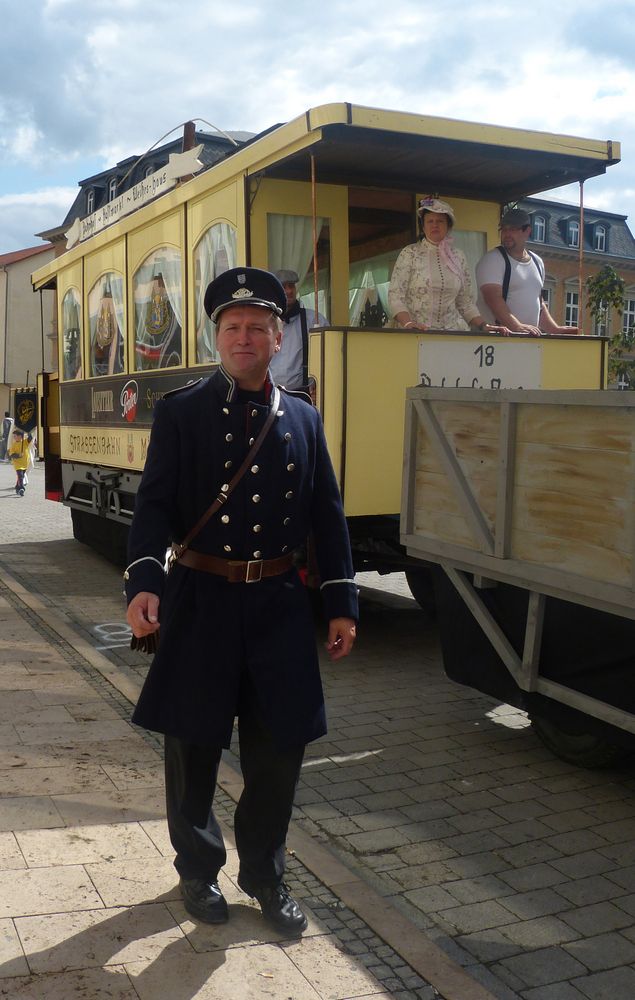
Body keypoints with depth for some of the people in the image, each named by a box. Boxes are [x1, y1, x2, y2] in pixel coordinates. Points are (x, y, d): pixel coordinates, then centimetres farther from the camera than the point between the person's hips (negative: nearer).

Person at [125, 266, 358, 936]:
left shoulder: (302, 418, 8)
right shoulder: (181, 411, -1)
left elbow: (326, 515, 9)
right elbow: (155, 504, -8)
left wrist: (341, 603, 5)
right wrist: (143, 582, -23)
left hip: (278, 605, 3)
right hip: (200, 601, -2)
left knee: (279, 749, 9)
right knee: (193, 749, 11)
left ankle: (264, 874, 31)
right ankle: (198, 870, 34)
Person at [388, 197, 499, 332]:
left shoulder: (458, 256, 13)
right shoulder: (409, 253, 3)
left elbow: (466, 301, 17)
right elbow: (395, 296, -3)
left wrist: (483, 325, 4)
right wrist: (408, 323, -18)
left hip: (452, 331, 3)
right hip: (417, 333, -3)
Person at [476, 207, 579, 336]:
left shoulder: (537, 262, 20)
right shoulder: (492, 259, -1)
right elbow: (493, 298, -15)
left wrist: (555, 329, 13)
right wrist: (517, 327, -26)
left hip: (531, 338, 6)